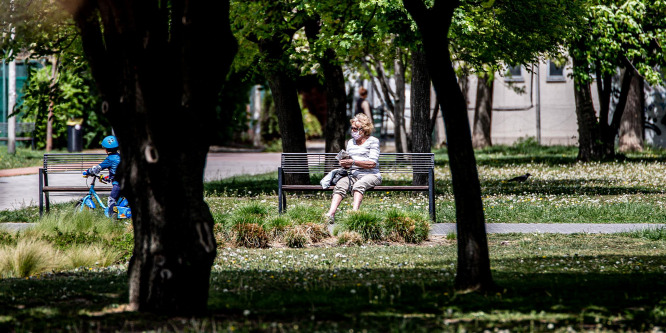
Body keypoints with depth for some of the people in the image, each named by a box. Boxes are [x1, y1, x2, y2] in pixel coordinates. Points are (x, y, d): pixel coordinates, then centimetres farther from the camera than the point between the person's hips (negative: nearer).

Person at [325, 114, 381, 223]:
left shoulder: (373, 141, 3)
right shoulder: (351, 142, 22)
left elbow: (372, 164, -9)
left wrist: (353, 162, -16)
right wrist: (344, 164, -2)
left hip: (371, 175, -4)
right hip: (354, 175, 4)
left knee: (358, 185, -38)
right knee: (340, 184, -28)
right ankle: (331, 214, -45)